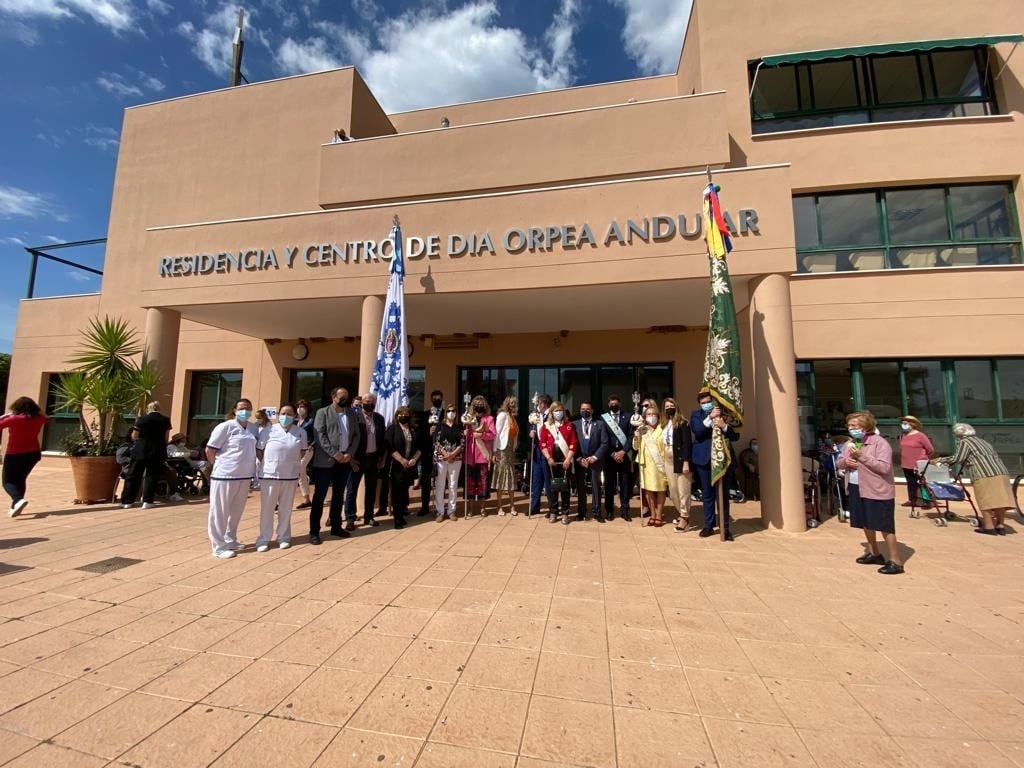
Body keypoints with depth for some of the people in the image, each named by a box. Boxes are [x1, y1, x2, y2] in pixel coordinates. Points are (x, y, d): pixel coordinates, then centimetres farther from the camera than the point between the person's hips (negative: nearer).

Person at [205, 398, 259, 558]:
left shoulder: (253, 428, 6)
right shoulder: (225, 426, -9)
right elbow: (209, 450, -7)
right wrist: (219, 466, 1)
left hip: (244, 476, 6)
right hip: (225, 475, -6)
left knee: (237, 511, 17)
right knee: (220, 512, 4)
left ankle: (230, 540, 32)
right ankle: (219, 547, 13)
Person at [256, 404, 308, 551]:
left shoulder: (301, 432, 3)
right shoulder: (268, 430, -4)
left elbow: (303, 450, 12)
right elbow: (258, 450, 1)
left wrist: (293, 461, 3)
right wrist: (267, 463, -1)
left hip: (290, 475, 2)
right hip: (269, 474, -2)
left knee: (286, 508, 11)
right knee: (267, 508, 6)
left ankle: (283, 537, 23)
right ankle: (264, 539, 18)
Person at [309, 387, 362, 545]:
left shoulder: (351, 413, 12)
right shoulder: (323, 412, -1)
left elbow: (356, 435, 9)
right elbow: (319, 435, -10)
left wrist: (350, 453, -5)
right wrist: (334, 454, -17)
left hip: (345, 460, 5)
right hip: (325, 460, -4)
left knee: (339, 495, 13)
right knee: (319, 496, 0)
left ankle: (336, 527, 24)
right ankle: (314, 531, 7)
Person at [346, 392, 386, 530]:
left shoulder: (379, 418, 6)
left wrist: (381, 457, 7)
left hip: (373, 458, 5)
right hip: (358, 458, -5)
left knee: (371, 489, 12)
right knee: (352, 489, 2)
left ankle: (368, 517, 22)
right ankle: (350, 519, 11)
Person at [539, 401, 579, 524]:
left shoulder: (569, 425, 3)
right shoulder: (546, 426, 5)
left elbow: (574, 444, -3)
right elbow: (542, 444, 1)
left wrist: (568, 459, -11)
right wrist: (548, 458, -9)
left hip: (565, 460, -1)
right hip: (552, 460, 1)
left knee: (565, 486, 4)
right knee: (553, 486, 7)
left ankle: (565, 513, 13)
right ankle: (553, 512, 17)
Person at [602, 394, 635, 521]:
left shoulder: (627, 418, 7)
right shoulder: (603, 418, 3)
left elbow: (631, 436, 0)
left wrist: (623, 451, -10)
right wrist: (612, 453, -8)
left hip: (624, 455, 1)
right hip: (609, 456, -1)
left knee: (625, 484, 4)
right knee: (609, 484, 5)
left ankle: (625, 510, 13)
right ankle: (609, 510, 15)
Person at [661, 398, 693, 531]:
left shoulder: (682, 422, -8)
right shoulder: (665, 424, 13)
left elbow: (687, 443, -13)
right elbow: (663, 443, 12)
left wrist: (686, 462, -19)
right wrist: (663, 462, 9)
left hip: (680, 460, -7)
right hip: (668, 461, 7)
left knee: (683, 491, -1)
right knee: (672, 491, 11)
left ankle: (685, 518, 8)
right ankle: (682, 514, 27)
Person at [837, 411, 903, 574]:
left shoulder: (879, 442, -14)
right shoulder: (850, 443, 9)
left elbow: (885, 467, -23)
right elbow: (838, 463, 12)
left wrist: (862, 457, -26)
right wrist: (845, 461, -9)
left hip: (878, 491, -8)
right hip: (856, 489, 8)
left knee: (884, 526, -2)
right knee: (866, 523, 18)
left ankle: (896, 561, 10)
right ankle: (874, 553, 34)